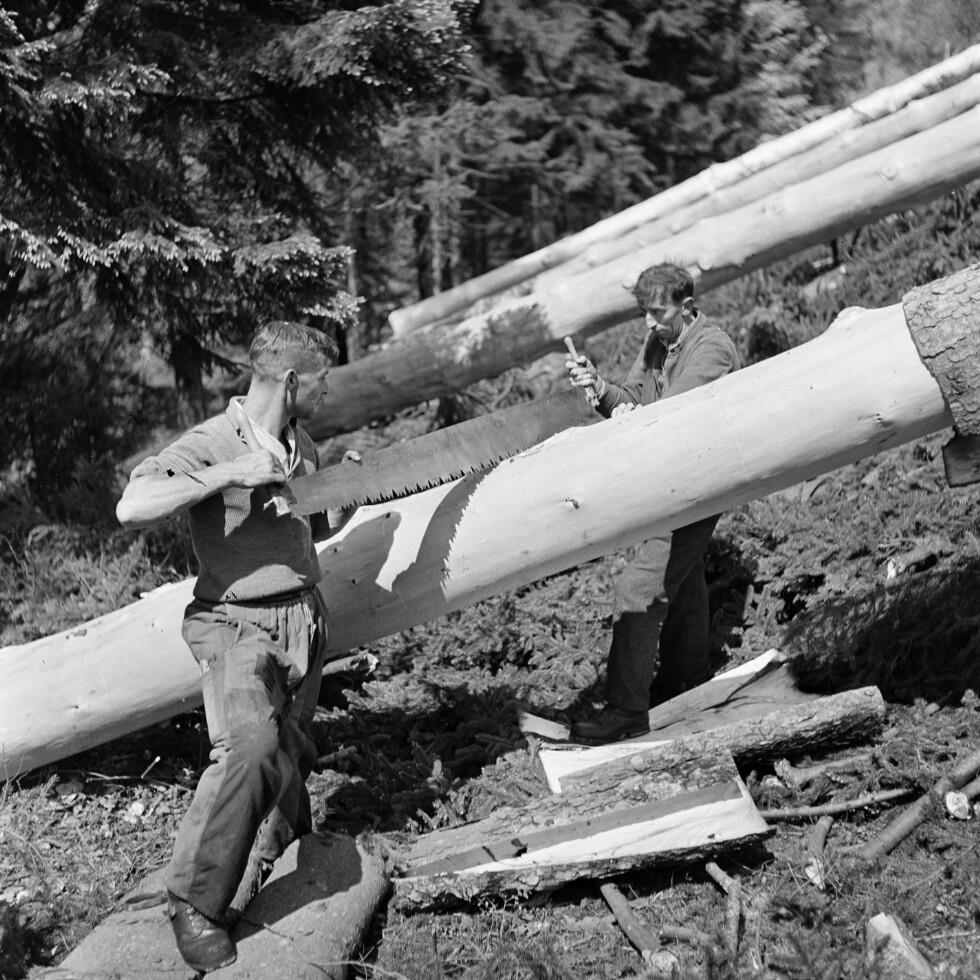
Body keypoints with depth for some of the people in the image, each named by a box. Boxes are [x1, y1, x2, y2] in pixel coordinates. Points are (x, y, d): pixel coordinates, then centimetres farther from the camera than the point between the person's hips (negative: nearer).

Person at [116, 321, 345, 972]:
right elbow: (131, 509, -27)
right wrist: (230, 473, -28)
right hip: (238, 624, -8)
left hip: (305, 620, 8)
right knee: (252, 744, -28)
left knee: (291, 760, 14)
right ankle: (195, 903, -15)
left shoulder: (303, 447, 13)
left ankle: (271, 874, 38)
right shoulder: (212, 444, -12)